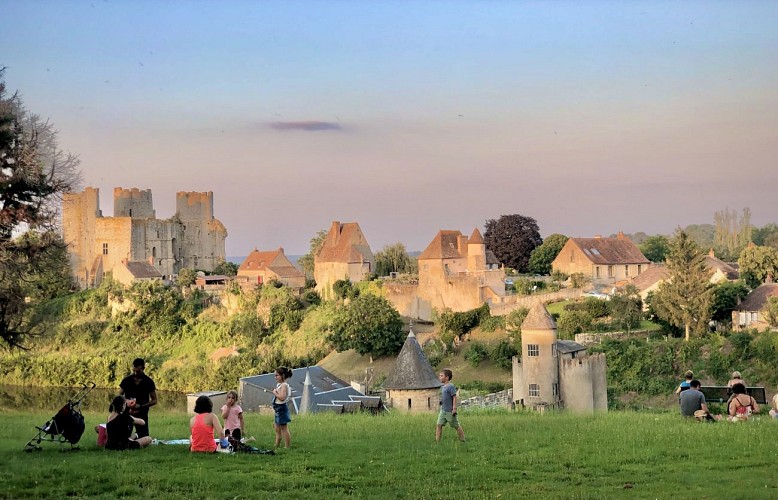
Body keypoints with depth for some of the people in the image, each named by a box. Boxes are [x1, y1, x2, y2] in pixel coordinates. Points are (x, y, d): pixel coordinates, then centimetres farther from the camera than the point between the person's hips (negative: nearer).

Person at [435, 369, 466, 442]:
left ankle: (462, 440, 16)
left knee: (456, 426, 4)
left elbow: (454, 397, -16)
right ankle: (437, 441, -4)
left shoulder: (450, 386, -13)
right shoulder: (442, 387, 12)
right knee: (439, 425, -3)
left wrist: (454, 408, -19)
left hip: (450, 411, -8)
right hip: (443, 410, 8)